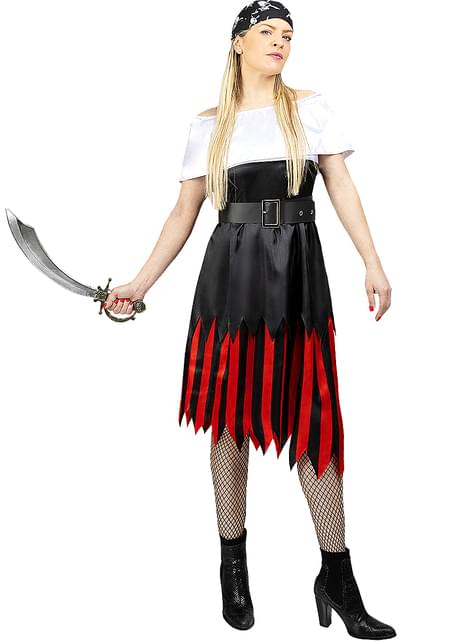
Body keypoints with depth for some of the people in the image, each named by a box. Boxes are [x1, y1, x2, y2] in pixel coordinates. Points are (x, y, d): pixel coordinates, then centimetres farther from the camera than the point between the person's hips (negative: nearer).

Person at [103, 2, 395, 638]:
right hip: (233, 272, 1)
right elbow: (184, 213, 11)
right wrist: (138, 283, 5)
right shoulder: (210, 124, 11)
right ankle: (234, 567, 19)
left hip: (299, 273, 0)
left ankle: (338, 579, 10)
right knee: (230, 416, 4)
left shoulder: (311, 106, 10)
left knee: (314, 417, -1)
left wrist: (372, 263, -8)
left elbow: (342, 186, 4)